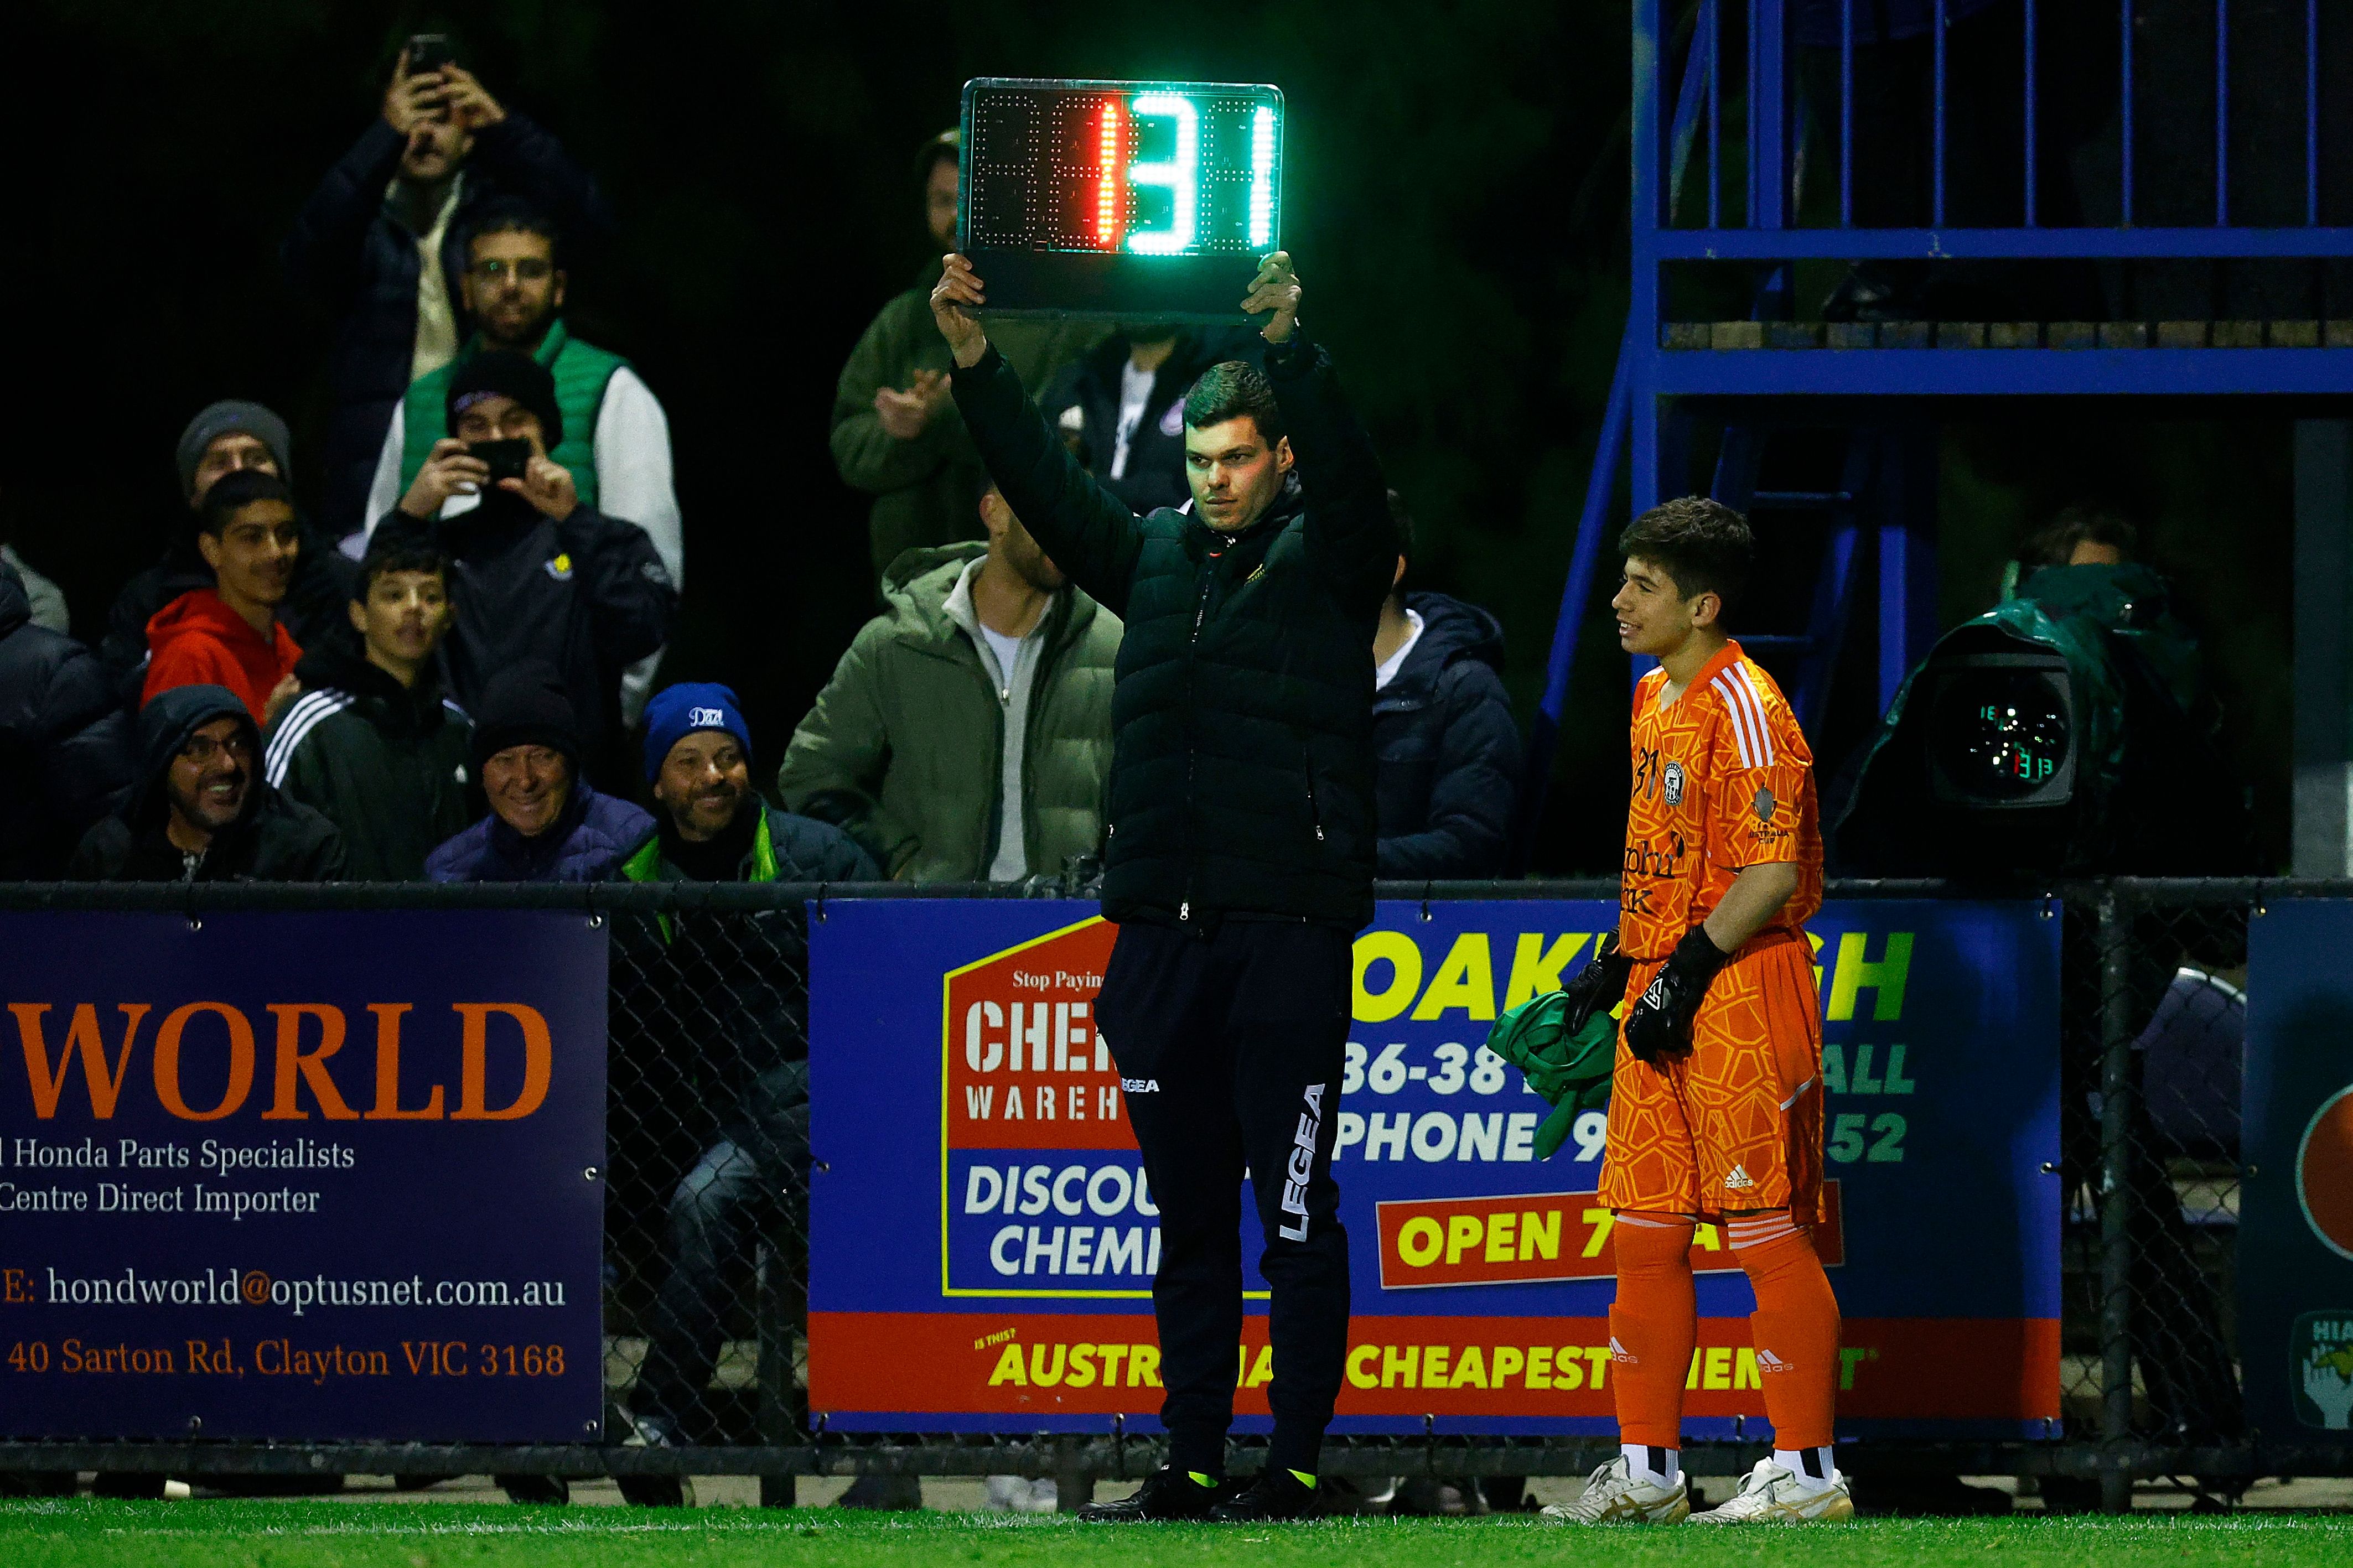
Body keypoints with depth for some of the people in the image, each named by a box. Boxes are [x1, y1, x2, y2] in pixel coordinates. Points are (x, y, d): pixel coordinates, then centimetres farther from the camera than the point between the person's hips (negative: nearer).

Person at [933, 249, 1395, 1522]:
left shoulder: (1326, 558, 3)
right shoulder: (1157, 557, 17)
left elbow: (1347, 473, -15)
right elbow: (1049, 487, 12)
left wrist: (1292, 350, -29)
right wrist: (974, 364, -1)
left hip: (1290, 928, -5)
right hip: (1162, 929, 5)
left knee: (1295, 1210, -4)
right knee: (1188, 1214, 8)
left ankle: (1297, 1465, -1)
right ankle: (1189, 1466, 11)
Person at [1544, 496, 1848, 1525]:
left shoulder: (1742, 706, -14)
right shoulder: (1654, 699, 16)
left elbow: (1774, 871, -19)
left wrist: (1689, 975, -19)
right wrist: (1616, 961, 18)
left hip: (1740, 992, -10)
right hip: (1663, 991, 10)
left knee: (1766, 1233, -5)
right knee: (1645, 1233, 10)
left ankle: (1807, 1470, 0)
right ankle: (1647, 1470, 16)